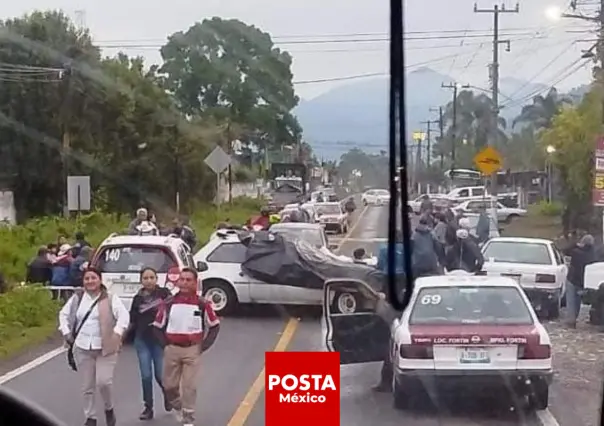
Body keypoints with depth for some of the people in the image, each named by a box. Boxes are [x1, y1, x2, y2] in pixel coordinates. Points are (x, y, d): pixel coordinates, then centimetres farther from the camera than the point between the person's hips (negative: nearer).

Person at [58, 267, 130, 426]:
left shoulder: (110, 298, -2)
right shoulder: (77, 298, 8)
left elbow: (124, 315, -12)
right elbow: (63, 314, 18)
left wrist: (117, 333, -25)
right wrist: (66, 332, 5)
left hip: (105, 348, -3)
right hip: (82, 348, 3)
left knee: (103, 382, -13)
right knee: (87, 386, 7)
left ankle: (109, 409, 15)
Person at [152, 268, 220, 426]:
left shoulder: (202, 304, -7)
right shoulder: (168, 304, -3)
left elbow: (214, 326, 3)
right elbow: (158, 326, 8)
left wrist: (203, 346, -3)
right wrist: (165, 345, 0)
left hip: (192, 350, -2)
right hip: (172, 350, 2)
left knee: (189, 386, -2)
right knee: (169, 385, 9)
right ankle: (178, 407, 38)